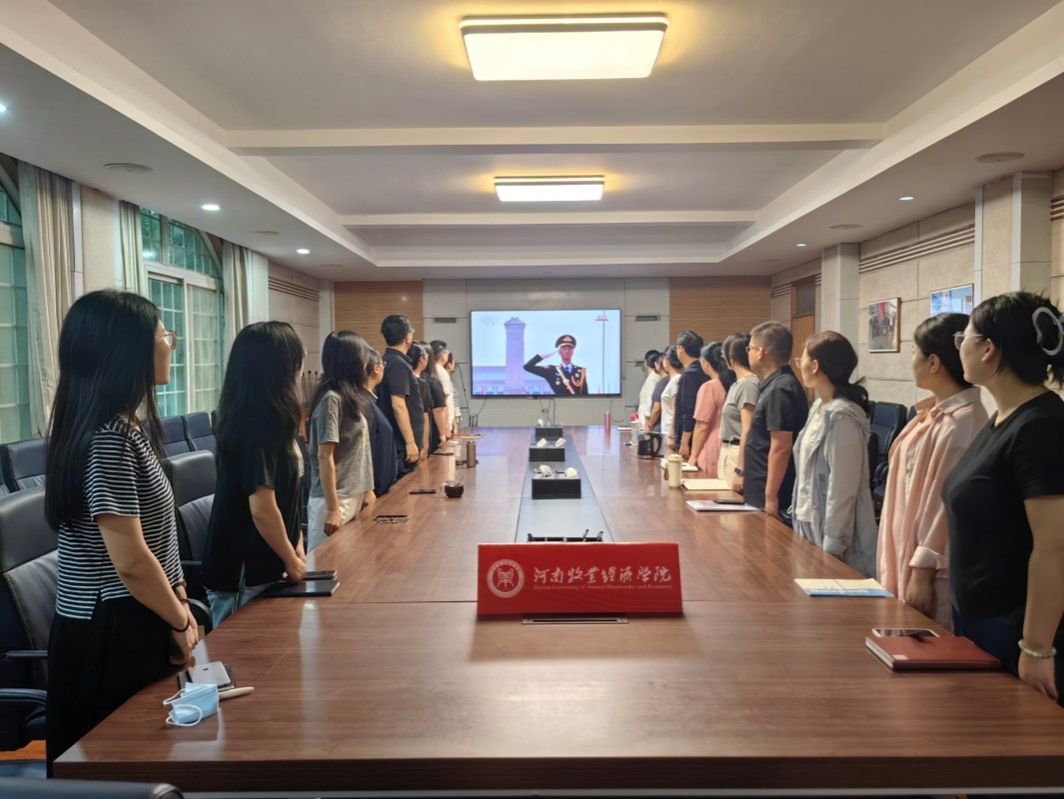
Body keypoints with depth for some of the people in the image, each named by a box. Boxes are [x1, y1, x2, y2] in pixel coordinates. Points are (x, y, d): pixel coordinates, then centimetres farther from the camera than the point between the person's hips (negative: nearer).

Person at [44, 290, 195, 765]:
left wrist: (178, 601, 7)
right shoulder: (109, 439, -24)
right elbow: (131, 561, -25)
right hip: (114, 634, -9)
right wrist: (180, 622, -11)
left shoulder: (124, 427, 7)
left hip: (125, 625, 9)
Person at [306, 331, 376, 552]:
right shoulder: (331, 399, -16)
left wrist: (366, 489, 16)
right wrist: (333, 509, -19)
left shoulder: (351, 396, 9)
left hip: (353, 496, 8)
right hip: (336, 499, -8)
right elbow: (324, 457, -18)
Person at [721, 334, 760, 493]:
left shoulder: (749, 384, -15)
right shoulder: (737, 384, 12)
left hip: (740, 456, -9)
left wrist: (740, 470, -21)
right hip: (728, 454, 9)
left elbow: (747, 431, -20)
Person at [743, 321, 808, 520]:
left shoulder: (779, 390, -18)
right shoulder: (775, 385, 12)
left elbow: (781, 447, -23)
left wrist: (771, 497, -22)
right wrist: (744, 473, 23)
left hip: (770, 497, -9)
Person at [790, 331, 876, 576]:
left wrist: (832, 549, -17)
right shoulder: (820, 408, 7)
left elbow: (842, 490, -20)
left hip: (829, 538, -8)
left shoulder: (841, 417, -20)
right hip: (812, 528, 8)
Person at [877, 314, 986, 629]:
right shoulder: (935, 411, 8)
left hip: (933, 572, -9)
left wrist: (922, 571, -18)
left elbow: (950, 504, -21)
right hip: (907, 556, 9)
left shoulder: (963, 421, -21)